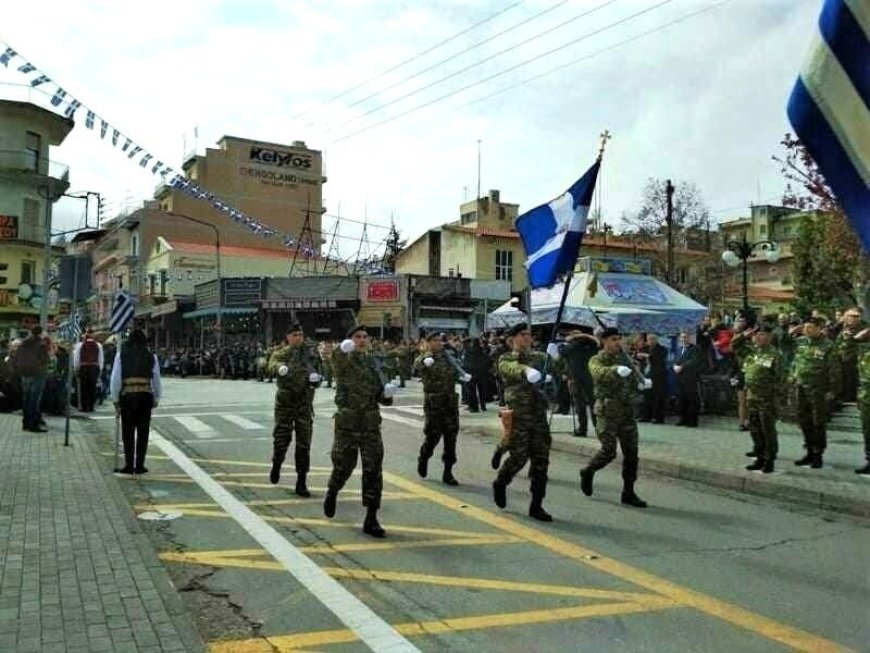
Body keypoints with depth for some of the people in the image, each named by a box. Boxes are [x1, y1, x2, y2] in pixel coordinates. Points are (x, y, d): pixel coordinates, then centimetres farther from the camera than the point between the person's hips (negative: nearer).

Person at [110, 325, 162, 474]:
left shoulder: (121, 354, 4)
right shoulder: (151, 356, 7)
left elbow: (115, 379, 2)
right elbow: (157, 381, 10)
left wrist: (115, 400, 7)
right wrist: (156, 399, 18)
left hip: (127, 395, 0)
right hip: (145, 396, 1)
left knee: (128, 432, 8)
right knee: (143, 432, 8)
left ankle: (129, 465, 9)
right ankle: (139, 465, 9)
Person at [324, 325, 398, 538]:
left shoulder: (374, 363, 12)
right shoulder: (343, 361, -2)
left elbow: (382, 397, 15)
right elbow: (337, 358, -30)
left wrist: (388, 393, -9)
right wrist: (342, 349, -53)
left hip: (371, 424, 3)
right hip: (347, 423, -3)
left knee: (374, 471, -3)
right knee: (343, 466, 8)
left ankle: (371, 520, 4)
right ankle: (332, 493, 42)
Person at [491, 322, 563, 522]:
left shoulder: (539, 357, 13)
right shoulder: (505, 359, 0)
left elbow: (557, 368, -3)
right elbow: (513, 368, -23)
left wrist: (556, 358, -26)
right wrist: (526, 371, -45)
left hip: (539, 415, 4)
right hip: (518, 415, -4)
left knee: (541, 459, 3)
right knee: (519, 456, -2)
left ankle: (536, 506, 12)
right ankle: (500, 484, 28)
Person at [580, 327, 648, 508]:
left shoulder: (624, 357, 12)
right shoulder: (596, 360, -5)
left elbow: (634, 376, 14)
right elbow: (599, 373, -28)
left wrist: (642, 382, -9)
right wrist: (616, 370, -47)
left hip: (627, 412, 5)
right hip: (608, 412, -5)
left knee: (631, 453, 4)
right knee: (608, 452, -8)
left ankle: (628, 493, 15)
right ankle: (587, 472, 21)